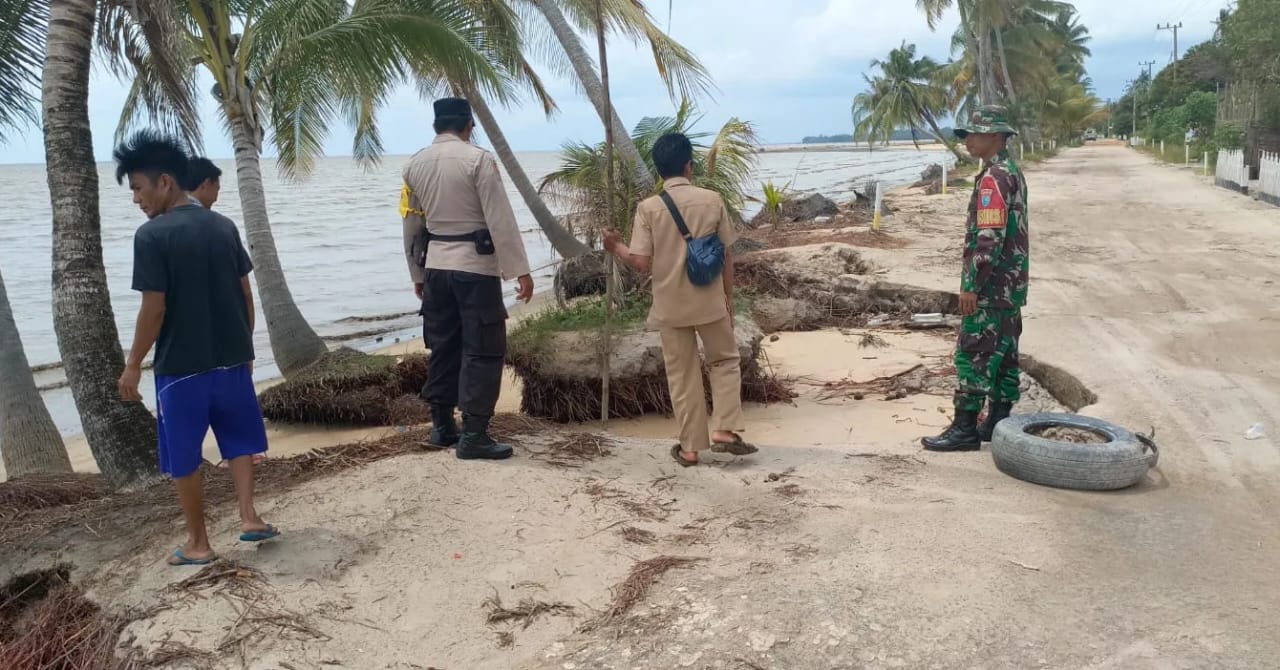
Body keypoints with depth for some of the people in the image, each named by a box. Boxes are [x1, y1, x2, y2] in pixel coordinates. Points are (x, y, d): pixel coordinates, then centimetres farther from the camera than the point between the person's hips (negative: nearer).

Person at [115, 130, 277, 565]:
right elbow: (246, 294, 7)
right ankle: (249, 518, 15)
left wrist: (133, 365, -4)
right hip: (232, 359, 5)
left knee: (183, 459, 10)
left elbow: (154, 310, -15)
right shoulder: (224, 227, 3)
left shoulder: (152, 236, -14)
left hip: (181, 367, -5)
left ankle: (198, 544, 18)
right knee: (239, 440, 21)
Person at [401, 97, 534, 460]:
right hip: (475, 266, -6)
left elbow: (412, 224, 14)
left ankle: (442, 426, 23)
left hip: (436, 265, 7)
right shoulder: (478, 159, -11)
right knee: (483, 350, -1)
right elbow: (500, 219, -14)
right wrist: (519, 269, -12)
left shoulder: (414, 165, 8)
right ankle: (473, 435, -3)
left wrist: (417, 273, 23)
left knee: (443, 346, 15)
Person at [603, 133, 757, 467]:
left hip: (670, 305, 0)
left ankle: (690, 447, 16)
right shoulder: (712, 200, -5)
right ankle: (723, 431, 8)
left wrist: (616, 247, 8)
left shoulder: (648, 208, -8)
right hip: (709, 301, 0)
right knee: (726, 361, 19)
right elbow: (726, 256, -1)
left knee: (682, 375, 10)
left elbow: (642, 263, -11)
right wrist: (729, 298, 11)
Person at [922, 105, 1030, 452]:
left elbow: (989, 238, -24)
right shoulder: (1012, 172, 15)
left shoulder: (993, 178, -18)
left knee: (973, 354, -7)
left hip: (991, 286, -10)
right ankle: (999, 421, 20)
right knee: (1002, 352, 13)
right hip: (1011, 284, 10)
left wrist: (971, 285, -22)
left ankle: (965, 429, -3)